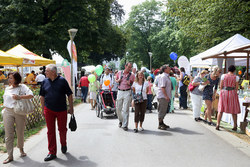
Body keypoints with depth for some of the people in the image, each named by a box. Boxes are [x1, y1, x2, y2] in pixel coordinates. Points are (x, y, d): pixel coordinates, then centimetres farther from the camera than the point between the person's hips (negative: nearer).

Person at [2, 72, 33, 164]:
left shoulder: (22, 87, -2)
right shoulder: (7, 88, 11)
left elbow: (31, 95, -14)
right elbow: (5, 100, 20)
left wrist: (20, 97, -23)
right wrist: (4, 109, 14)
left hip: (19, 112, -2)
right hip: (8, 112, 3)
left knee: (20, 133, 10)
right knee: (8, 134, -2)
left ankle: (21, 149, 36)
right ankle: (10, 156, 3)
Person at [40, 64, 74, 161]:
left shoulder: (62, 80, -6)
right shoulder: (45, 82, 3)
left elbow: (69, 95, -2)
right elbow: (42, 96, 12)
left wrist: (71, 108, -1)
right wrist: (43, 109, 10)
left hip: (61, 110, -2)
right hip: (49, 110, 2)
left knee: (62, 129, 9)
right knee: (50, 131, 4)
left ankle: (63, 145, 37)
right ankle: (52, 152, 12)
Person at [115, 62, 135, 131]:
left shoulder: (132, 75, 1)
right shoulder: (119, 73, 7)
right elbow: (116, 80, 22)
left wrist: (130, 84, -14)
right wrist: (118, 80, -1)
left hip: (127, 92, -3)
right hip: (120, 92, 3)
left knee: (125, 109, -5)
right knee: (118, 108, 8)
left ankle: (125, 125, 1)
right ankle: (121, 121, 33)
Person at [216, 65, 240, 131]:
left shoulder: (223, 76, -2)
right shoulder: (236, 77, -2)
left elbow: (221, 86, -1)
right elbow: (237, 87, 0)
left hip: (224, 93, 0)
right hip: (232, 93, 0)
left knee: (221, 110, 5)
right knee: (234, 111, 11)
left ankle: (218, 125, -5)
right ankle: (235, 126, 14)